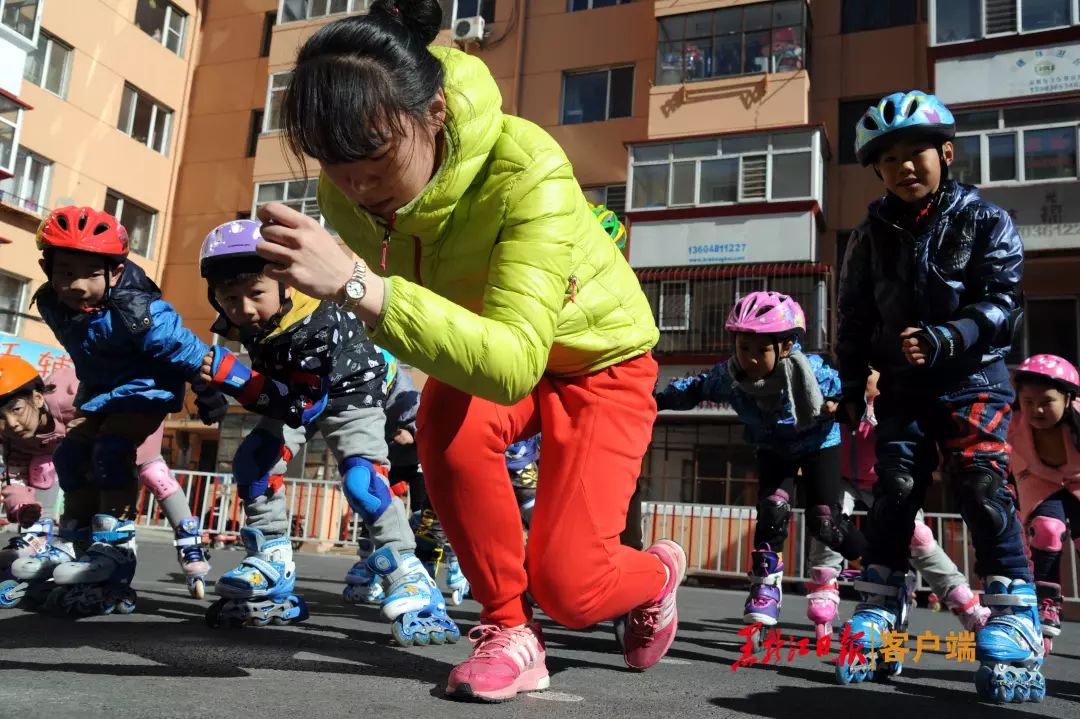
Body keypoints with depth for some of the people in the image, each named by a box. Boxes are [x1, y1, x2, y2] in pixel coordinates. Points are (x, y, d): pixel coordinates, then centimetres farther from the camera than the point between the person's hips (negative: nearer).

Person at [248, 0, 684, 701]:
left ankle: (657, 572, 27)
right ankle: (511, 632, -5)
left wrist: (357, 284, -59)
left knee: (567, 584, -13)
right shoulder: (347, 188, -20)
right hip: (484, 346, 5)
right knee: (446, 427, -32)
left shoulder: (529, 170, -38)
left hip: (600, 355, -4)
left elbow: (512, 364, -51)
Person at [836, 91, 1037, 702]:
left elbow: (1001, 305, -10)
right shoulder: (873, 234, 6)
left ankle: (1016, 620, -5)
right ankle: (881, 615, 9)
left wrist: (941, 339, -26)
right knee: (895, 494, 0)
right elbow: (856, 317, 10)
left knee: (983, 489, -13)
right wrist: (852, 388, 7)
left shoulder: (987, 221, -2)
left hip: (973, 381, -3)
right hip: (903, 387, 3)